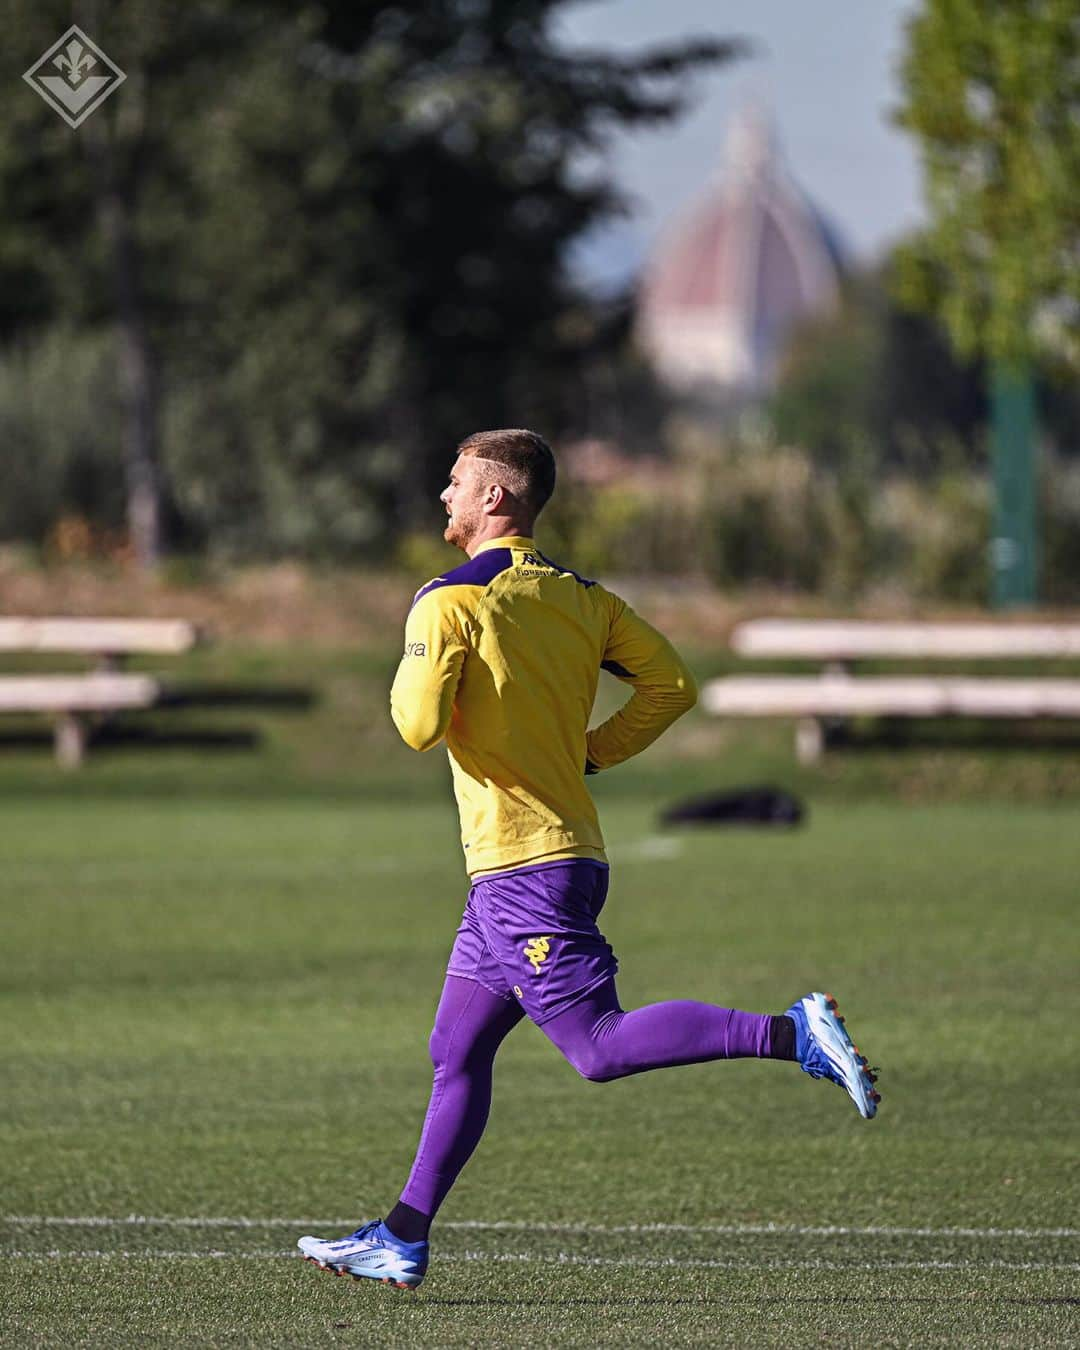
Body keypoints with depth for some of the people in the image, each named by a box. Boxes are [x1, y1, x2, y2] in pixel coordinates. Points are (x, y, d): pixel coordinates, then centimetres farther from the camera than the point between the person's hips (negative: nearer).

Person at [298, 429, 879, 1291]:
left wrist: (410, 682, 3)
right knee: (458, 1054, 12)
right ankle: (402, 1242, 13)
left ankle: (793, 1034, -22)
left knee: (598, 1046, -13)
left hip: (521, 866, -9)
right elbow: (672, 685, 8)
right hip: (568, 847, 9)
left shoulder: (449, 603, -10)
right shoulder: (580, 598, 12)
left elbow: (420, 726, -18)